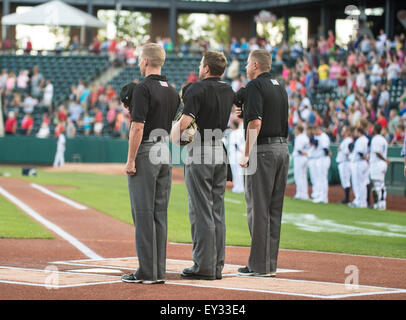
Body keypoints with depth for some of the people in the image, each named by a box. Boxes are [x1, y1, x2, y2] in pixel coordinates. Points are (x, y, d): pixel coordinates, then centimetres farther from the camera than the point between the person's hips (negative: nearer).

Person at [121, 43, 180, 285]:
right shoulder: (172, 91, 13)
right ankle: (159, 271, 10)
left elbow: (138, 127, -17)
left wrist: (131, 160, -15)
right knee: (160, 214, 9)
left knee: (143, 214, -5)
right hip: (167, 156, 8)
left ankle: (147, 272, -6)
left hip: (146, 153, -8)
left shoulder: (143, 89, -12)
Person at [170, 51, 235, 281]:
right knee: (218, 212, 10)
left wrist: (175, 133, -2)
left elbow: (185, 121, -21)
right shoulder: (229, 91, 12)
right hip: (222, 154, 7)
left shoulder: (197, 89, -11)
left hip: (200, 155, -7)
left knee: (201, 212, -4)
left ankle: (204, 266, -4)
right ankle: (217, 265, 11)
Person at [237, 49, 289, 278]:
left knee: (258, 208, -5)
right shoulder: (280, 87, 18)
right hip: (283, 149, 8)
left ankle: (259, 265, -5)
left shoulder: (256, 86, -9)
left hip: (263, 150, -8)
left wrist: (247, 155, -14)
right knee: (274, 209, 10)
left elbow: (255, 122, -18)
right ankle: (271, 263, 12)